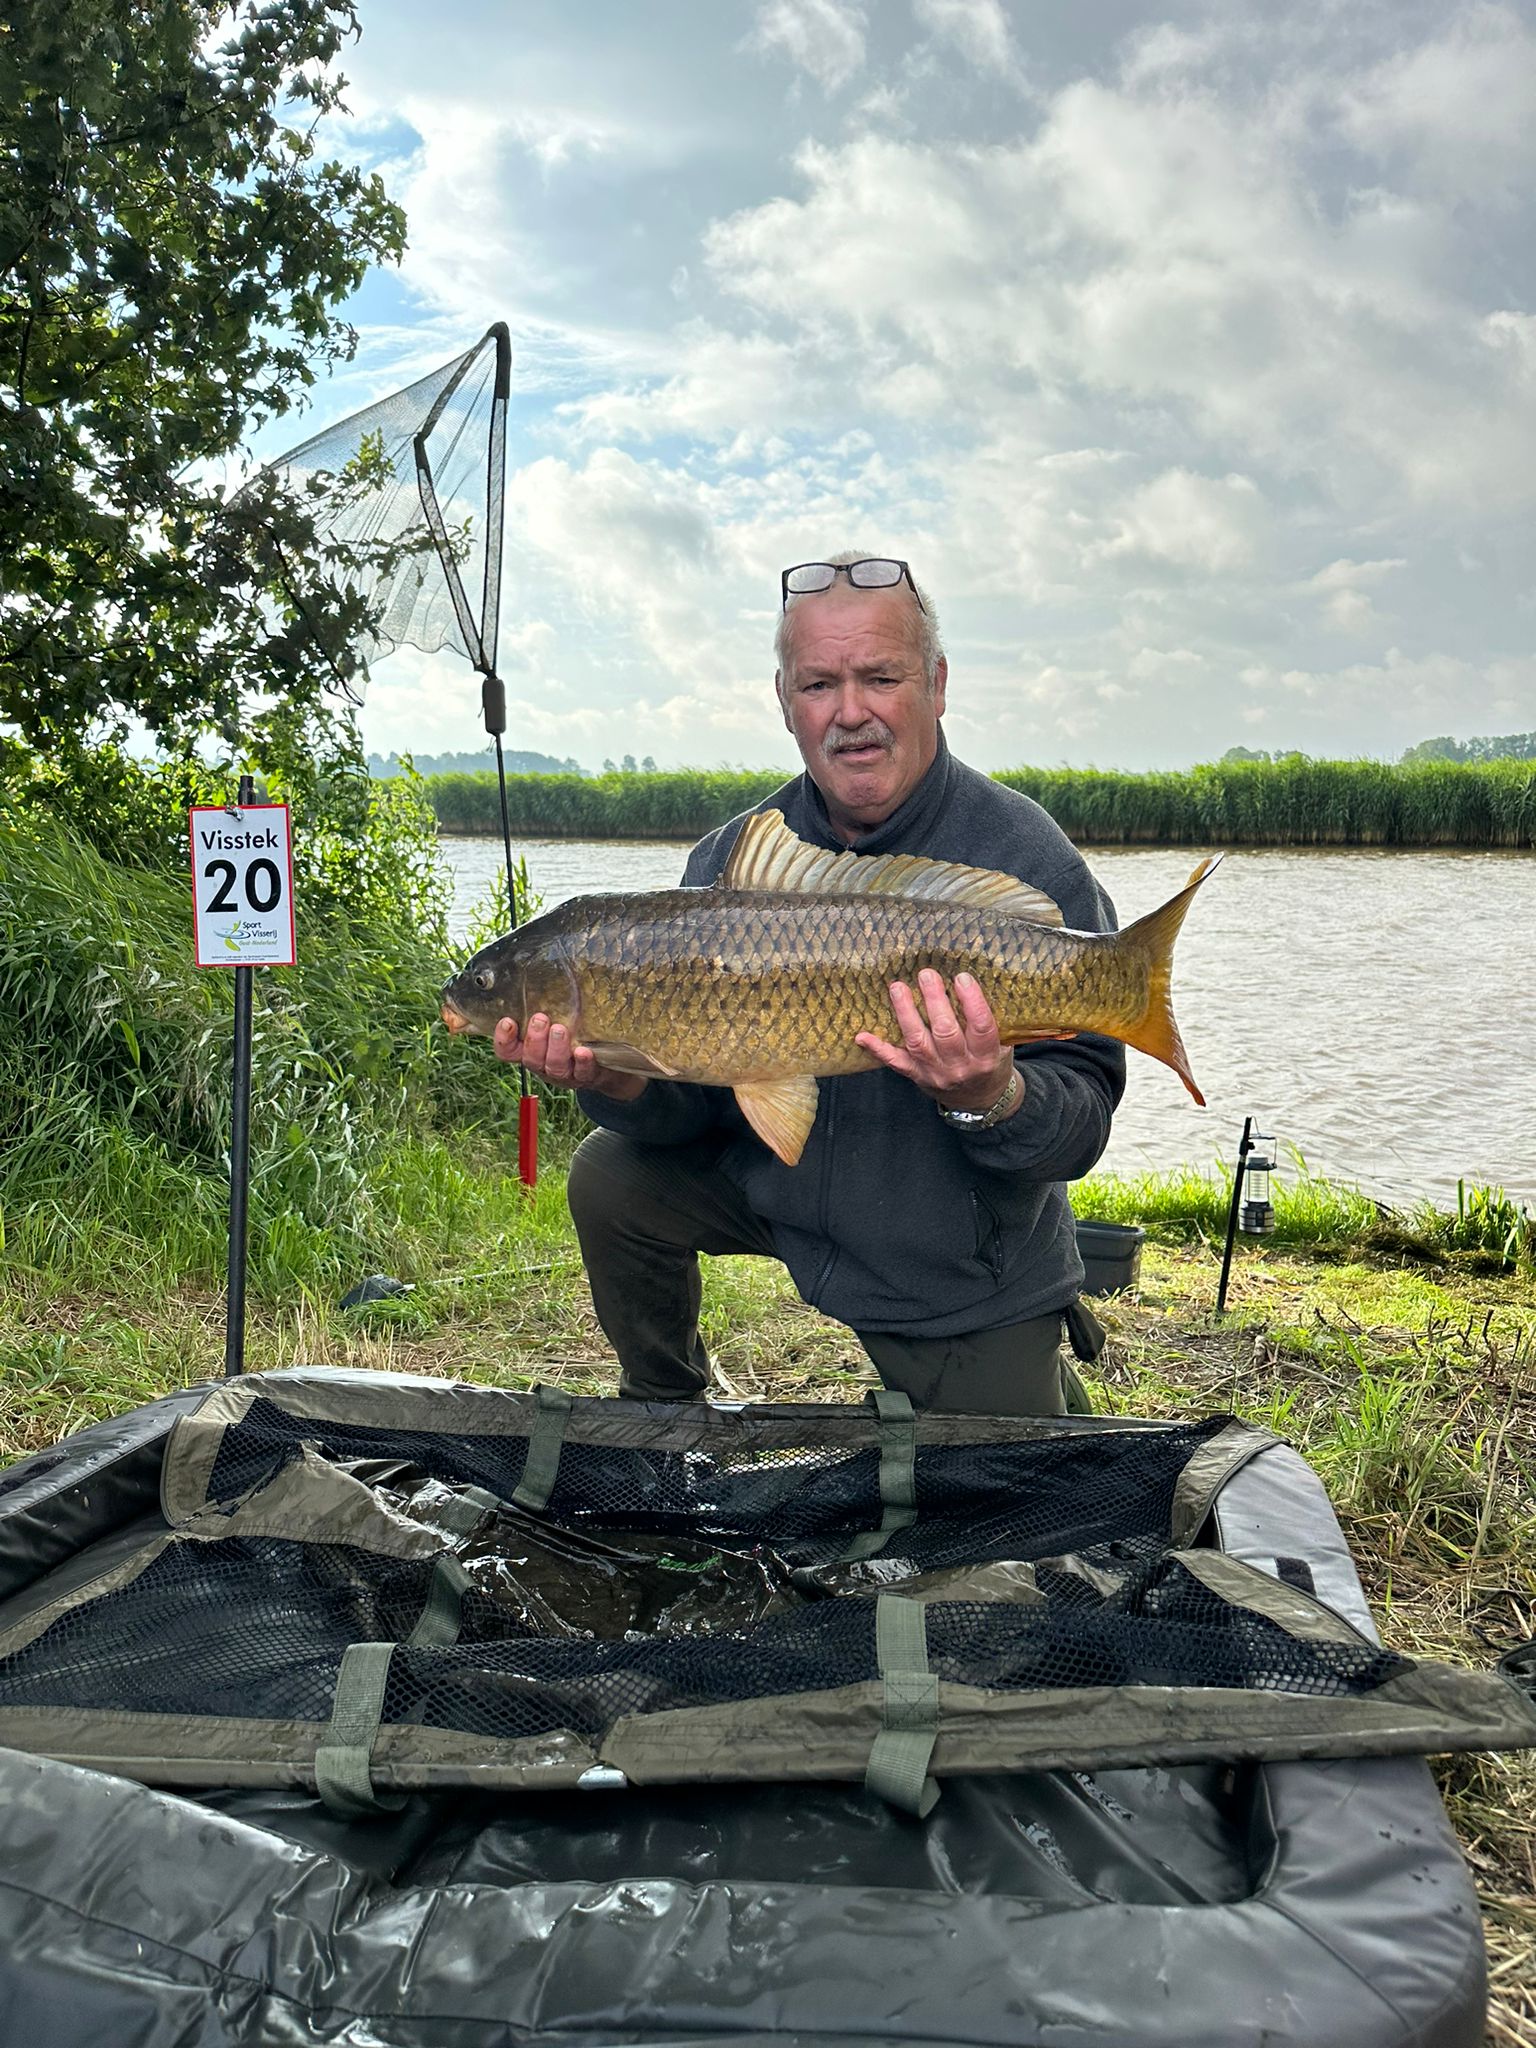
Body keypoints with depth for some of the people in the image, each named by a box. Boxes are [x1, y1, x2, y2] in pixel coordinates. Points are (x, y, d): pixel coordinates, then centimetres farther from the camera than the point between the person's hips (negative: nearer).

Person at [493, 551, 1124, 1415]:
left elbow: (1082, 1123, -23)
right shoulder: (732, 858, -7)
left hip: (965, 1275, -3)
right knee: (614, 1177, -12)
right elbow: (692, 1102, -7)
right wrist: (622, 1082, -29)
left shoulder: (1028, 862, -21)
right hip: (776, 1187, 3)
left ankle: (1042, 1385, 42)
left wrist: (989, 1100, -44)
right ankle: (663, 1407, 15)